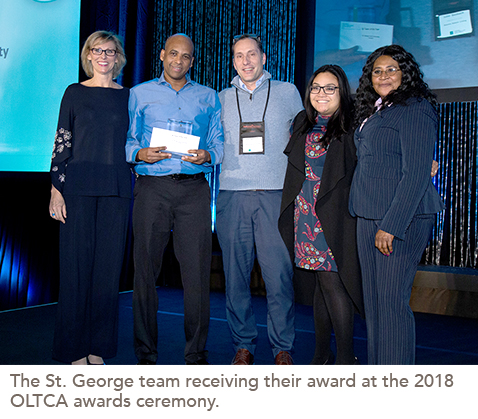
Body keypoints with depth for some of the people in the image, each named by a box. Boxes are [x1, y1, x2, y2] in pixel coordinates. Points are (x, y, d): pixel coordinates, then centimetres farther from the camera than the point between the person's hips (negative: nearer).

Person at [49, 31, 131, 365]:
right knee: (76, 265, -1)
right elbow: (62, 141, 4)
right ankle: (75, 350, 10)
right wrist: (56, 189, -3)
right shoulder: (75, 93, 8)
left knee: (109, 266, 2)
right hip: (78, 187, -1)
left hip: (116, 189, 2)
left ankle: (98, 349, 14)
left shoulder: (128, 95, 12)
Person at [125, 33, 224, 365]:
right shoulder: (140, 94, 17)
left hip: (194, 189, 0)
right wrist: (140, 154, -8)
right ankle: (146, 353, 13)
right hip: (152, 187, 0)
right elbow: (125, 140, 12)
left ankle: (196, 354, 7)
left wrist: (207, 156, -7)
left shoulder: (208, 97, 19)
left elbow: (220, 144, 14)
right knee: (145, 270, 0)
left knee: (197, 272, -4)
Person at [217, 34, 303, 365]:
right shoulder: (222, 99, 16)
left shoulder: (287, 92, 13)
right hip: (233, 195, 2)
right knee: (236, 275, 2)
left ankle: (283, 347, 8)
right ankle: (243, 345, 15)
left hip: (275, 195, -1)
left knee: (279, 275, -6)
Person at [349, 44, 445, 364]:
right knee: (373, 299, 11)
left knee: (392, 300, -6)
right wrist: (370, 220, 11)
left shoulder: (415, 109, -8)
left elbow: (416, 175, -16)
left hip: (402, 218, -9)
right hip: (368, 217, 9)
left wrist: (391, 225, -20)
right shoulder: (374, 111, 19)